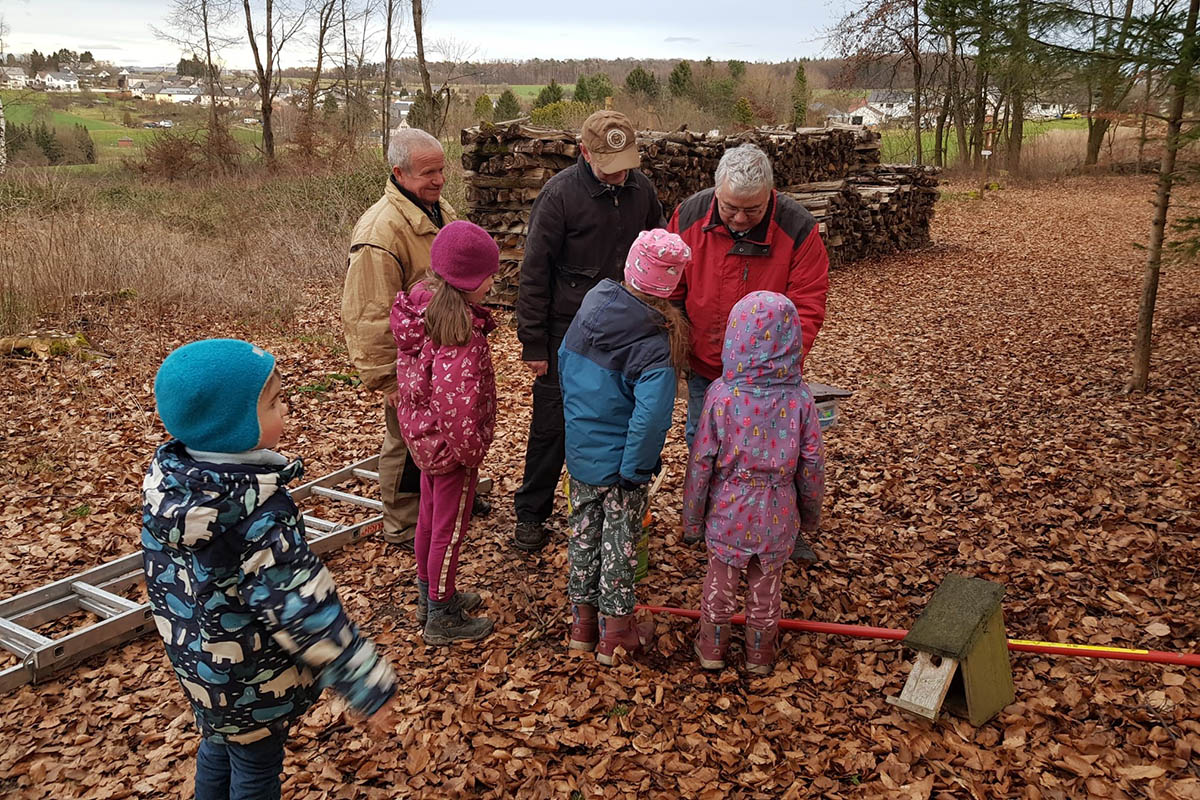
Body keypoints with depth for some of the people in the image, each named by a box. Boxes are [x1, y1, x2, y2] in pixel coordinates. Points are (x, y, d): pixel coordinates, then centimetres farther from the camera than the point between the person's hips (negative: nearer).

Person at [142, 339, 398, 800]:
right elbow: (301, 608, -31)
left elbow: (162, 568, 5)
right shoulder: (259, 512, -34)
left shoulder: (166, 475, -11)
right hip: (251, 679, -7)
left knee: (218, 743, 29)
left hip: (194, 654, 7)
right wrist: (366, 685, -24)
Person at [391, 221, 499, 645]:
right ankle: (442, 615, 25)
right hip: (449, 446, -9)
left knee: (430, 516, 24)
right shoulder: (460, 332, -30)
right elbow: (456, 401, -33)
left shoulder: (419, 309, -3)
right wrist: (470, 449, -18)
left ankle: (429, 594, 43)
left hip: (423, 435, 9)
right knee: (450, 528, 8)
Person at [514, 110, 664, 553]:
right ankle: (530, 514, 19)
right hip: (568, 332, -4)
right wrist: (533, 344, -11)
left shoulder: (641, 189, 1)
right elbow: (534, 272, -10)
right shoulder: (559, 193, -13)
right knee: (552, 425, 3)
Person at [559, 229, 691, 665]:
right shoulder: (656, 345, -24)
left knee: (583, 531, 19)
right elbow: (650, 417, -32)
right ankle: (615, 632, 26)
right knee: (619, 541, 11)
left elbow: (564, 363, 7)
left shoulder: (590, 307, -6)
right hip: (619, 460, -5)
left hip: (579, 450, 5)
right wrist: (636, 468, -19)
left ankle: (583, 620, 34)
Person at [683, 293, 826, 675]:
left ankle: (712, 648, 35)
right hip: (777, 514, 1)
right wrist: (811, 512, 11)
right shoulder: (799, 397, -13)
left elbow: (702, 460, -12)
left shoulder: (721, 394, -17)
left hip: (728, 511, -1)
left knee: (720, 582, 18)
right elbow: (812, 462, -6)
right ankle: (759, 655, 35)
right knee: (765, 588, 19)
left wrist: (692, 514, 1)